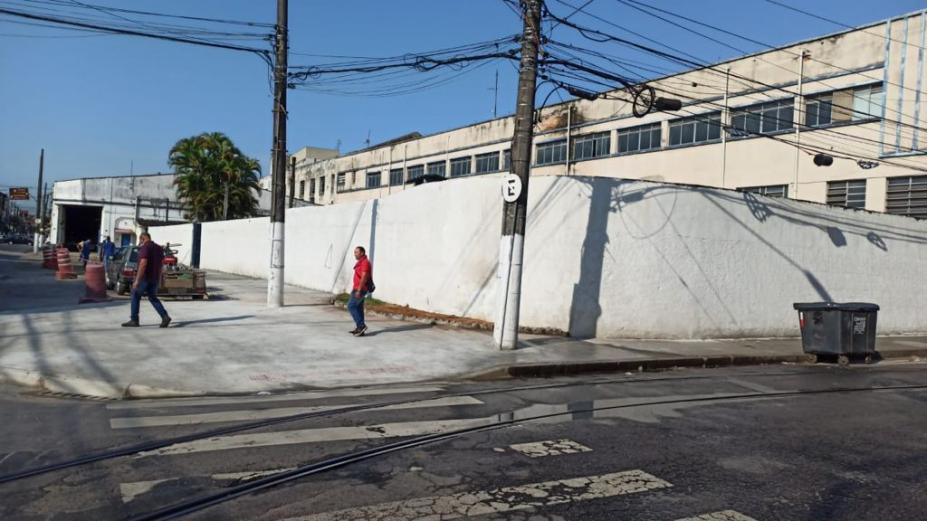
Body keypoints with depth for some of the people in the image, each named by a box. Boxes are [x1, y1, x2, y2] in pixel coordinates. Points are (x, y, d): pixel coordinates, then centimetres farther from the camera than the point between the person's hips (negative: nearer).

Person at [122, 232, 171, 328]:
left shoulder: (145, 248, -14)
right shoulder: (159, 248, 11)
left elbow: (143, 264, -23)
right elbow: (160, 264, 16)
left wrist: (137, 280, -22)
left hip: (144, 277, -7)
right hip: (155, 278, 7)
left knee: (135, 297, 9)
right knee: (153, 298, 15)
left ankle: (134, 320, 11)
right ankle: (165, 316, -2)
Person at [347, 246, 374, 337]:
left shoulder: (365, 262, -16)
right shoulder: (361, 262, 16)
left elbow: (364, 277, -22)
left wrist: (358, 290, -25)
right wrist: (354, 289, 22)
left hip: (360, 289, -10)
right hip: (358, 289, 10)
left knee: (351, 306, -11)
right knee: (358, 308, 10)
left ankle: (361, 325, -10)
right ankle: (360, 329, 12)